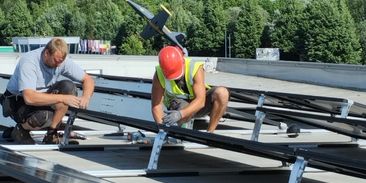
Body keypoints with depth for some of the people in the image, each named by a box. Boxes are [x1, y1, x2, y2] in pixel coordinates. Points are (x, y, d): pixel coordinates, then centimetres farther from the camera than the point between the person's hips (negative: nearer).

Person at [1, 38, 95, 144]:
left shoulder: (62, 60, -13)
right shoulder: (28, 62, -30)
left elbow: (88, 79, -6)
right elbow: (29, 98, -41)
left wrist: (85, 97, -29)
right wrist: (62, 98, -40)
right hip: (19, 103, -6)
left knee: (68, 87, -21)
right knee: (45, 117, -38)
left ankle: (51, 134, -11)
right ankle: (21, 130, -3)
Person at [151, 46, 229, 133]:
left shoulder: (195, 68, -28)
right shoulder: (159, 75, -23)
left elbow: (200, 101, -35)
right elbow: (156, 106, -19)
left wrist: (180, 114, -50)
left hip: (198, 103, 1)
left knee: (222, 93, -30)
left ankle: (210, 132, -18)